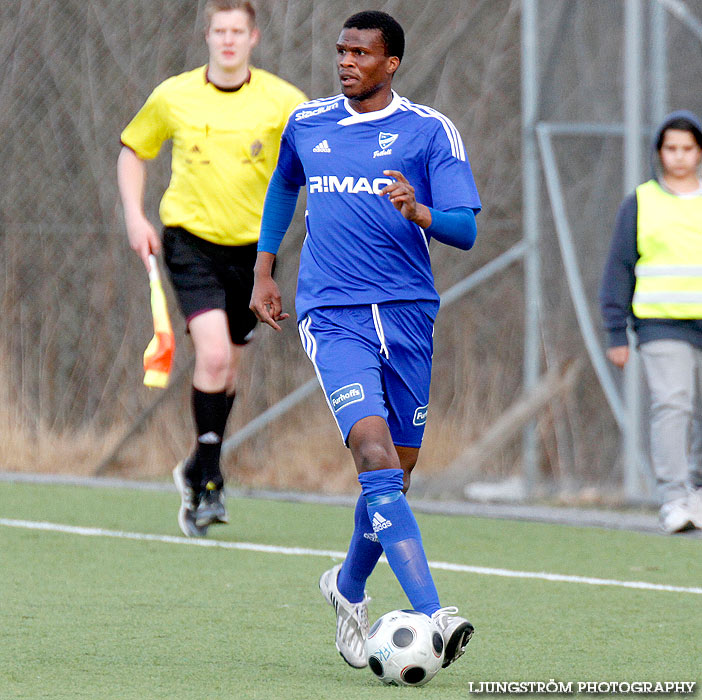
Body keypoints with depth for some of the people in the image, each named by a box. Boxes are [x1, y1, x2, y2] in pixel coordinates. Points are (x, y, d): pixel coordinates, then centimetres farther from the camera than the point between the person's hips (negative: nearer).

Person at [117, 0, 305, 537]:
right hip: (190, 238, -2)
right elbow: (134, 151, 14)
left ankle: (198, 470, 34)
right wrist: (135, 216, 3)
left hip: (251, 246, 2)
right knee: (213, 353, -20)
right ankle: (209, 485, -12)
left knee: (228, 367, 10)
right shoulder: (173, 97, -1)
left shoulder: (281, 101, -3)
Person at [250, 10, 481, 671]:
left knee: (395, 474, 9)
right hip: (331, 315, -1)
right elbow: (282, 186, 31)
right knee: (376, 456, -22)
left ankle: (348, 587, 38)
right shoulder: (306, 123, 10)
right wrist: (263, 270, 27)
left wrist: (419, 212, -26)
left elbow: (465, 230, -6)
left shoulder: (429, 130, 1)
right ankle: (431, 616, -32)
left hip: (407, 315, 1)